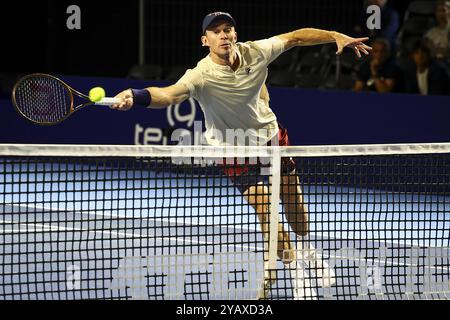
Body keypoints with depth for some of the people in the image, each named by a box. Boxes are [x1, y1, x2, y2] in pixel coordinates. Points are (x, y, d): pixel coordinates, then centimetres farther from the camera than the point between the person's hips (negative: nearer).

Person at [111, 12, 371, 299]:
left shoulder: (255, 52, -20)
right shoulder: (201, 76, -34)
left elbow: (296, 37, -4)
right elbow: (170, 94, -52)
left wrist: (338, 36, -5)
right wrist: (135, 96, -71)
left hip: (269, 131, 4)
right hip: (234, 146, -4)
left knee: (293, 198, 17)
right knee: (265, 208, -13)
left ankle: (306, 251, 49)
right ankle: (294, 268, 13)